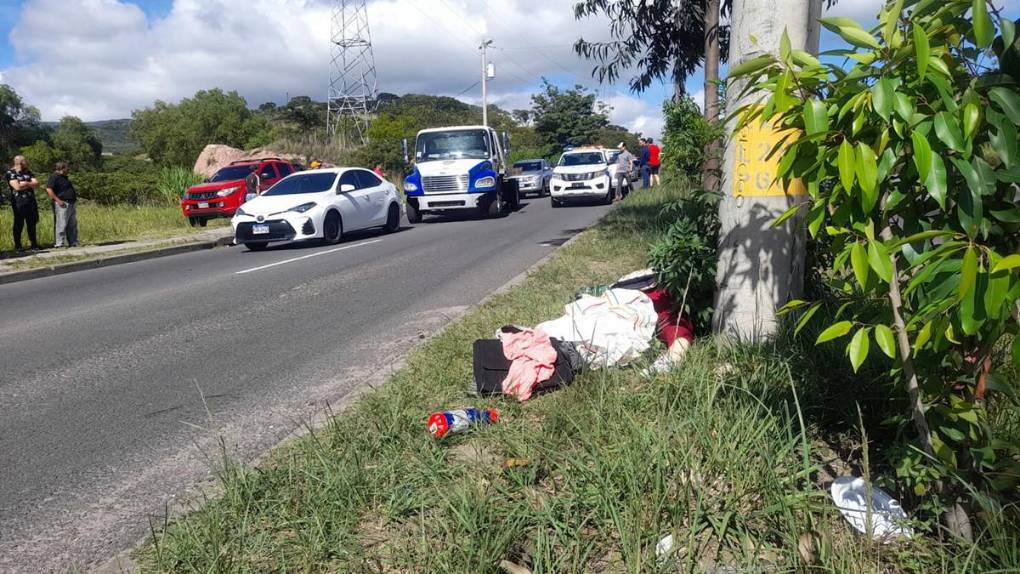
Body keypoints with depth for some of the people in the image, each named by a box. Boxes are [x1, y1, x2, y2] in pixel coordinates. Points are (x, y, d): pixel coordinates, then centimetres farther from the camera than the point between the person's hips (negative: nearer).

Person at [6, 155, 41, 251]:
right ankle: (17, 246, 5)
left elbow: (37, 184, 5)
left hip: (31, 201, 5)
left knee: (32, 223, 8)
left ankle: (34, 244, 14)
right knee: (19, 224, -1)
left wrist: (25, 183, -11)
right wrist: (30, 184, -2)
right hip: (19, 202, -5)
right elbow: (17, 186, -14)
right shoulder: (11, 173, -3)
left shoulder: (28, 173, 16)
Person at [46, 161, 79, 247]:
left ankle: (73, 243, 16)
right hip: (62, 204, -10)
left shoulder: (64, 178, 22)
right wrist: (58, 200, -22)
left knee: (73, 225, 11)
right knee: (61, 224, -8)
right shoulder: (54, 177, -8)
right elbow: (49, 190, -19)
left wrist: (75, 197, 20)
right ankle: (59, 243, -6)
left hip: (71, 204, 10)